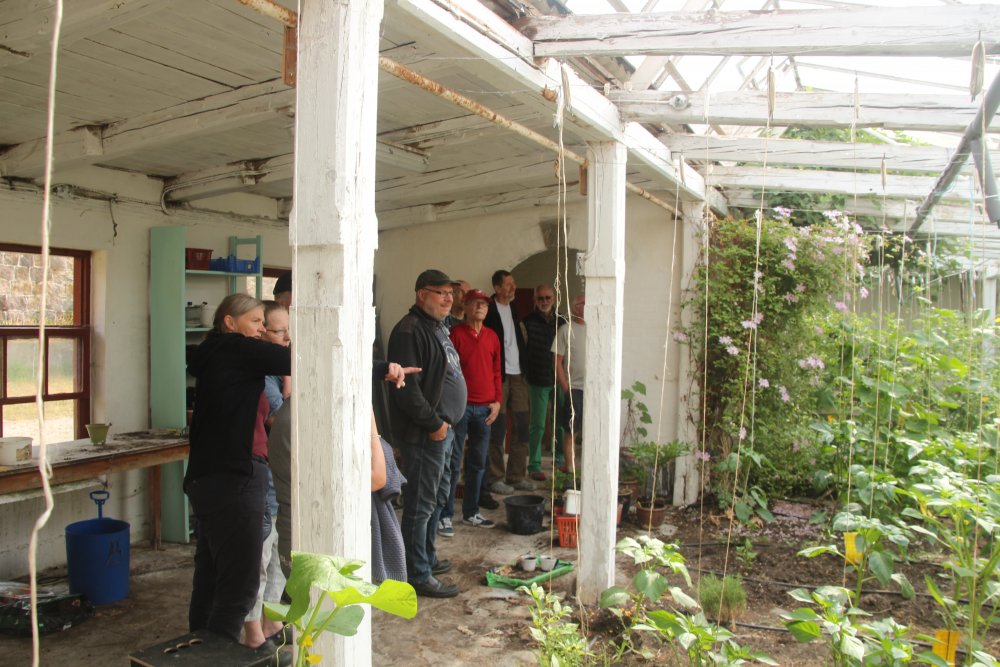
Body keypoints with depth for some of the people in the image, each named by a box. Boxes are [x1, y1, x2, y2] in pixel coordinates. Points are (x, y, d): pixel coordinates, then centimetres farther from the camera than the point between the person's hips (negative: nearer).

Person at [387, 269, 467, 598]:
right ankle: (418, 575, 8)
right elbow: (407, 387, -25)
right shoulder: (409, 331, -17)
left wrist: (446, 422, 16)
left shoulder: (437, 327, 16)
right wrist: (433, 423, -19)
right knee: (420, 504, -2)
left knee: (438, 496, 20)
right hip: (423, 434, -11)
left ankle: (427, 557, 35)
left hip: (441, 429, 11)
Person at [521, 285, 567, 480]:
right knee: (537, 425, 1)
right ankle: (534, 466, 9)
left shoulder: (561, 322, 7)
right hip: (538, 382, -3)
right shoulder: (528, 322, -3)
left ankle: (561, 458, 27)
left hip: (559, 380, 3)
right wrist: (526, 375, -7)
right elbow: (522, 350, -3)